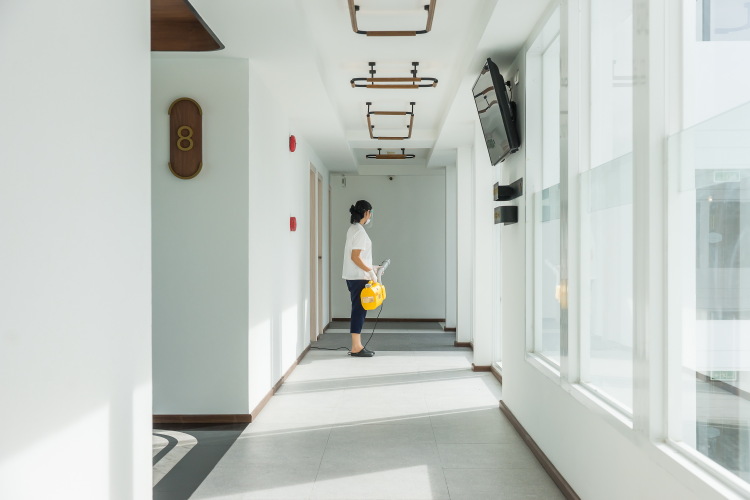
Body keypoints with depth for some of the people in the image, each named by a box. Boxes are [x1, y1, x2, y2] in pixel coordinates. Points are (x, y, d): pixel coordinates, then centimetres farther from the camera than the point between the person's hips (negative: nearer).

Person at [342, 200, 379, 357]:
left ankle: (357, 346, 16)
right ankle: (356, 348, 0)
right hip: (358, 278, -10)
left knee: (359, 310, 12)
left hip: (354, 277, 10)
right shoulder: (360, 231, -15)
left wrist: (371, 267, 20)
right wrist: (370, 271, -17)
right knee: (359, 310, -5)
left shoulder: (353, 229, 14)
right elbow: (355, 257, -20)